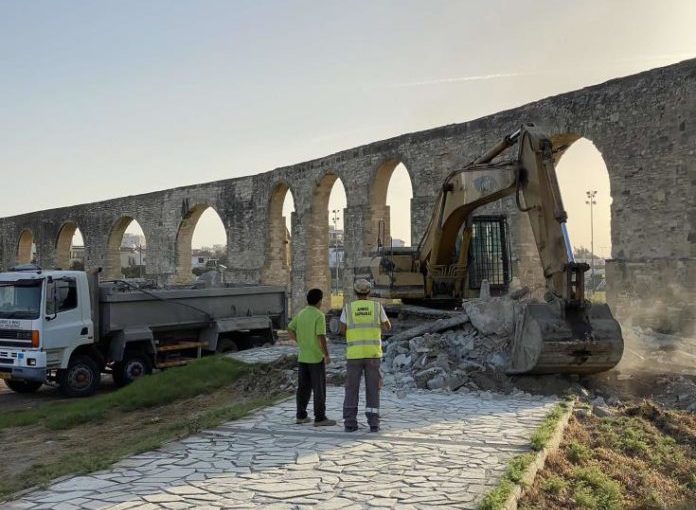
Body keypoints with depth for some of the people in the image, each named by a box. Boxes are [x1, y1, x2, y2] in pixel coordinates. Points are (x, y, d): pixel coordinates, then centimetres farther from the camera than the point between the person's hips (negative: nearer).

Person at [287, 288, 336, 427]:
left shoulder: (300, 314, 8)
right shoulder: (319, 315, -14)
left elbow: (290, 332, 9)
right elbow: (321, 337, -19)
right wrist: (327, 355, -12)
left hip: (302, 357, 7)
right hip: (316, 357, -7)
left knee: (303, 387, 12)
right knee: (319, 388, -2)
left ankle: (301, 416, 17)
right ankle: (320, 418, 0)